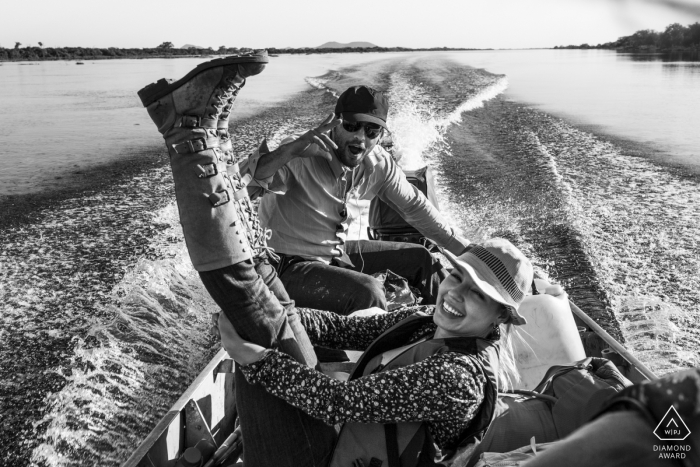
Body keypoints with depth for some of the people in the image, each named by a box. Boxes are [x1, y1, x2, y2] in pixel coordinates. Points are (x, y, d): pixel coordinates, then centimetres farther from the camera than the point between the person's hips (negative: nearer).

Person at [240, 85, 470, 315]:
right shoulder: (300, 159, -28)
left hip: (338, 251, 7)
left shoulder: (379, 164, -8)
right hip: (289, 265, -7)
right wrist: (293, 150, -58)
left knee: (420, 258, 11)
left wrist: (464, 248, 8)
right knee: (367, 292, -30)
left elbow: (415, 205, 6)